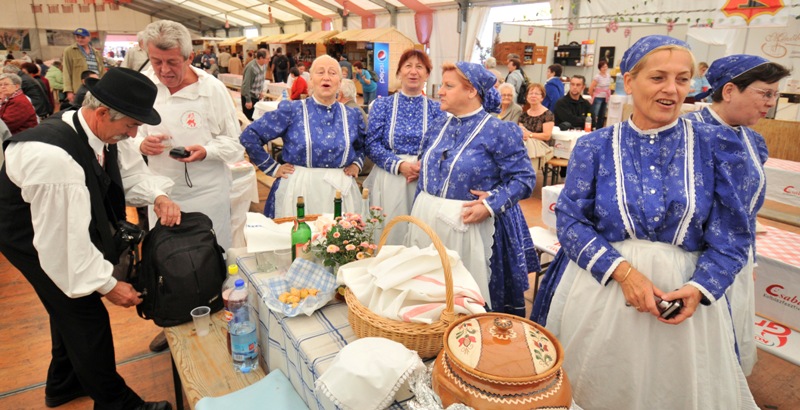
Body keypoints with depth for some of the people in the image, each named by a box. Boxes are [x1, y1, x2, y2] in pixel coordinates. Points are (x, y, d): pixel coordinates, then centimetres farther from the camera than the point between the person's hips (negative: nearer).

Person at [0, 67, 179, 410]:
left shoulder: (102, 132, -15)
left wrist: (159, 197, -23)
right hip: (34, 237, -9)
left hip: (70, 227, 9)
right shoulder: (53, 157, -39)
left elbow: (132, 173, -1)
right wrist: (107, 285, -25)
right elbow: (62, 239, -34)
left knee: (71, 303, 23)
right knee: (86, 315, -3)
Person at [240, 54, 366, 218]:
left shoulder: (352, 115, 6)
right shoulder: (292, 110, -3)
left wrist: (356, 163, 6)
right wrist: (273, 168, -2)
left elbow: (363, 146, 24)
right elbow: (249, 136, -2)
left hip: (341, 190, 3)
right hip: (299, 188, -2)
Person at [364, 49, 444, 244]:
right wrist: (399, 165, -16)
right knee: (388, 233, 5)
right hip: (388, 180, 0)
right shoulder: (382, 105, 5)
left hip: (424, 182, 1)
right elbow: (372, 144, -3)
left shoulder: (436, 109, 7)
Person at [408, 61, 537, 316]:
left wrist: (491, 205, -23)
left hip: (468, 225, -6)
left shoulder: (499, 131, -11)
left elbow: (524, 178, -12)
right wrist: (417, 214, 12)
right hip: (426, 221, 6)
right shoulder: (439, 127, 9)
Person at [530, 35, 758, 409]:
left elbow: (730, 237, 0)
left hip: (685, 293, 1)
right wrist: (622, 270, -20)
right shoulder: (595, 146, -3)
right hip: (600, 286, -1)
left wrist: (698, 288, -16)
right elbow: (570, 221, -8)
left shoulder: (713, 146, 0)